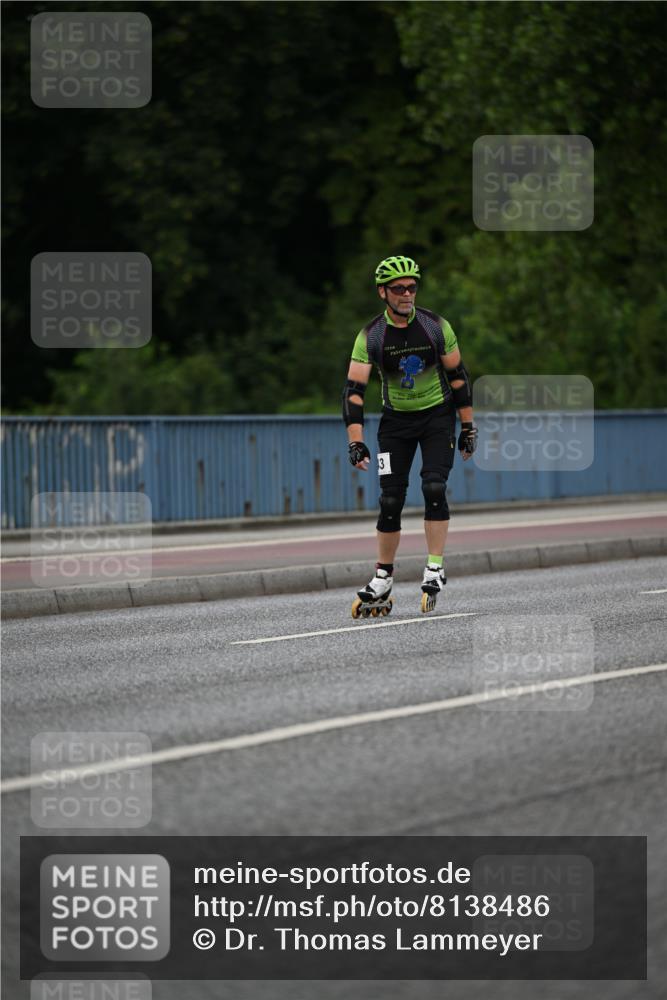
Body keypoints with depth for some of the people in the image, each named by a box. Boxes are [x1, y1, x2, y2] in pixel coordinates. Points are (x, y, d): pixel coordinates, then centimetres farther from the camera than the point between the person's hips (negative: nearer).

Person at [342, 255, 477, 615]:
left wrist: (468, 429, -2)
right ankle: (383, 579, 6)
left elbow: (458, 377, -3)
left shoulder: (436, 326, -12)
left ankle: (435, 569, -11)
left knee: (434, 488, -18)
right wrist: (355, 443, -23)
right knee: (390, 501, -4)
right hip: (396, 422, 1)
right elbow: (354, 390, -15)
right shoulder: (370, 336, -13)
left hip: (438, 416, -1)